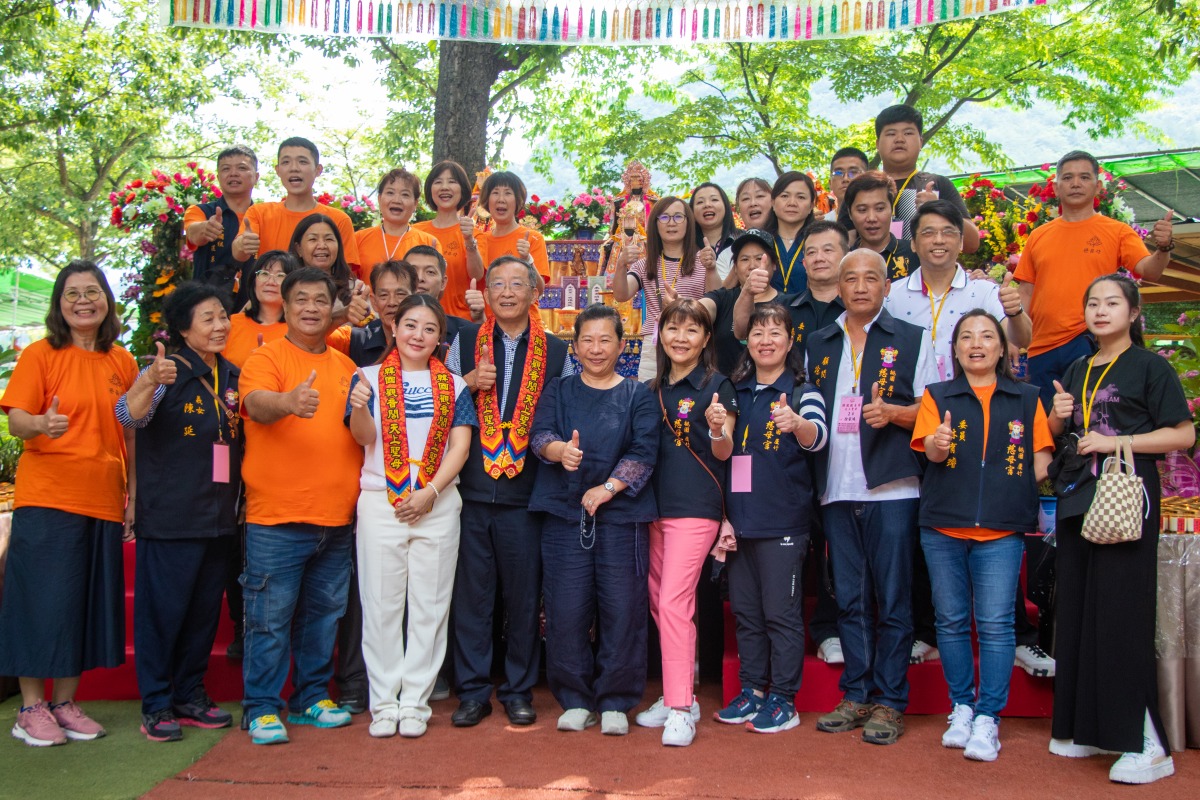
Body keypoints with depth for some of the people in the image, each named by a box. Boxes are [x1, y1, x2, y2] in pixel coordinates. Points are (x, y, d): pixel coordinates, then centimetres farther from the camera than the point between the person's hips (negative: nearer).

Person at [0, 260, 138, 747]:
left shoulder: (122, 362, 9)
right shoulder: (40, 354, -1)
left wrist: (135, 496, 8)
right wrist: (40, 424, -30)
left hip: (102, 501, 4)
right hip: (46, 497, -4)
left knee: (87, 602, 9)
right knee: (42, 599, -1)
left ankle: (65, 702, 21)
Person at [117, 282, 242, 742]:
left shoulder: (232, 377, 10)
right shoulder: (168, 372, -7)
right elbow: (129, 416, -25)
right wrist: (150, 382, -43)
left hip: (220, 516, 6)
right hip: (170, 515, -6)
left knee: (205, 609, 12)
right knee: (163, 607, -1)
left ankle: (190, 696, 25)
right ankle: (156, 705, 11)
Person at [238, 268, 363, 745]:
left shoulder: (346, 367, 14)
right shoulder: (266, 357, -3)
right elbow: (256, 403, -24)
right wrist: (289, 401, -44)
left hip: (336, 518, 5)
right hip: (276, 517, -5)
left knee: (322, 614, 14)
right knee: (270, 617, 0)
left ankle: (312, 697, 27)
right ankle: (262, 708, 12)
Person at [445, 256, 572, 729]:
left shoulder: (555, 352, 8)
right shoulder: (465, 343, 9)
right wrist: (470, 383, -6)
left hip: (527, 494, 0)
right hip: (472, 490, 1)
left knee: (524, 595, 5)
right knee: (472, 592, 4)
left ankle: (519, 690, 19)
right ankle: (472, 690, 16)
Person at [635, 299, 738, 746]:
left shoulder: (715, 386, -4)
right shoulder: (653, 390, 13)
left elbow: (723, 453, -9)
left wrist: (718, 430, -28)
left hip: (696, 507, -7)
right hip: (655, 505, 7)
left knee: (674, 601, -13)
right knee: (660, 603, 12)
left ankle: (680, 711, -7)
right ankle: (679, 695, 26)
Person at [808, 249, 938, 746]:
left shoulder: (912, 340, 5)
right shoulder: (818, 345, 16)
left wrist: (893, 412, -16)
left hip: (892, 487, -3)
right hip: (837, 489, 4)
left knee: (892, 600, 0)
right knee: (849, 598, 9)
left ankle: (889, 701, 9)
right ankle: (856, 696, 18)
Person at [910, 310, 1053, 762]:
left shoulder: (1026, 399, 11)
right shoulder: (938, 396, 8)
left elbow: (1042, 454, 11)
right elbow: (930, 451, -5)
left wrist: (1022, 489, -7)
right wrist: (938, 445, -28)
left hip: (1002, 529, -1)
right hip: (943, 525, 1)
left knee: (995, 623, -5)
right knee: (951, 620, 7)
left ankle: (987, 718, 2)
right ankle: (962, 707, 20)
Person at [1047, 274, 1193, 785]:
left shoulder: (1149, 365, 0)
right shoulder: (1076, 371, 18)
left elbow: (1183, 435, -6)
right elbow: (1056, 436, 23)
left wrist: (1117, 442, -14)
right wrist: (1058, 417, 2)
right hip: (1078, 499, 6)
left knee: (1121, 615, -9)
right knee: (1076, 612, 7)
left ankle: (1144, 743, -3)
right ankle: (1087, 728, 17)